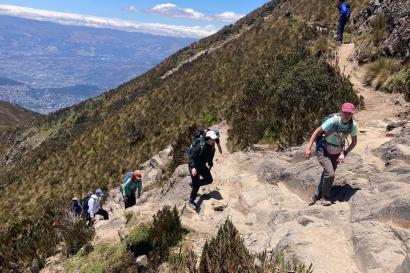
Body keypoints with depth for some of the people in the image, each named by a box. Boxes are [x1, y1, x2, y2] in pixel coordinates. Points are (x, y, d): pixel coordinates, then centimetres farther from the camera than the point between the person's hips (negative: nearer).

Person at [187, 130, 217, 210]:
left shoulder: (212, 147, -9)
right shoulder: (199, 146, -31)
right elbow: (191, 157, -31)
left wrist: (210, 164, 17)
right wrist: (193, 167, -42)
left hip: (202, 165, 7)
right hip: (194, 166, -7)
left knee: (209, 180, 7)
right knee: (196, 185, -5)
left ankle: (195, 183, 30)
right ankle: (191, 201, 15)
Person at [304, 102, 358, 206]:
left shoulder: (353, 125, -13)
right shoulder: (333, 121, -27)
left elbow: (354, 142, 2)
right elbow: (317, 131, -19)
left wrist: (344, 153, -10)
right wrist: (308, 147, -25)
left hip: (336, 152, 5)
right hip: (323, 150, -5)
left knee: (327, 174, 12)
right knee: (330, 174, -20)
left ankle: (318, 195, 33)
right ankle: (325, 197, 4)